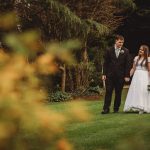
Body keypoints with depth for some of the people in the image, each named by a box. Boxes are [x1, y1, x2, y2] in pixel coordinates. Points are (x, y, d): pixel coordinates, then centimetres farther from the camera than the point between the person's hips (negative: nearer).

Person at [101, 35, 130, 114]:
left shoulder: (125, 51, 2)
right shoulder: (109, 50, 2)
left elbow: (127, 64, 2)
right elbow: (105, 63, 3)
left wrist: (127, 75, -4)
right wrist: (104, 74, -3)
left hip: (120, 75, 0)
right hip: (110, 75, 0)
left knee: (118, 93, 6)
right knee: (108, 92, -4)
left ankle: (116, 108, 16)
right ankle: (106, 108, -3)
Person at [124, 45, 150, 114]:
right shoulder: (136, 58, 12)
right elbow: (133, 68, 14)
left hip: (144, 77, -4)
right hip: (136, 76, 4)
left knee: (143, 91, -5)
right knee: (135, 91, 0)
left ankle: (142, 108, -1)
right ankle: (136, 106, 5)